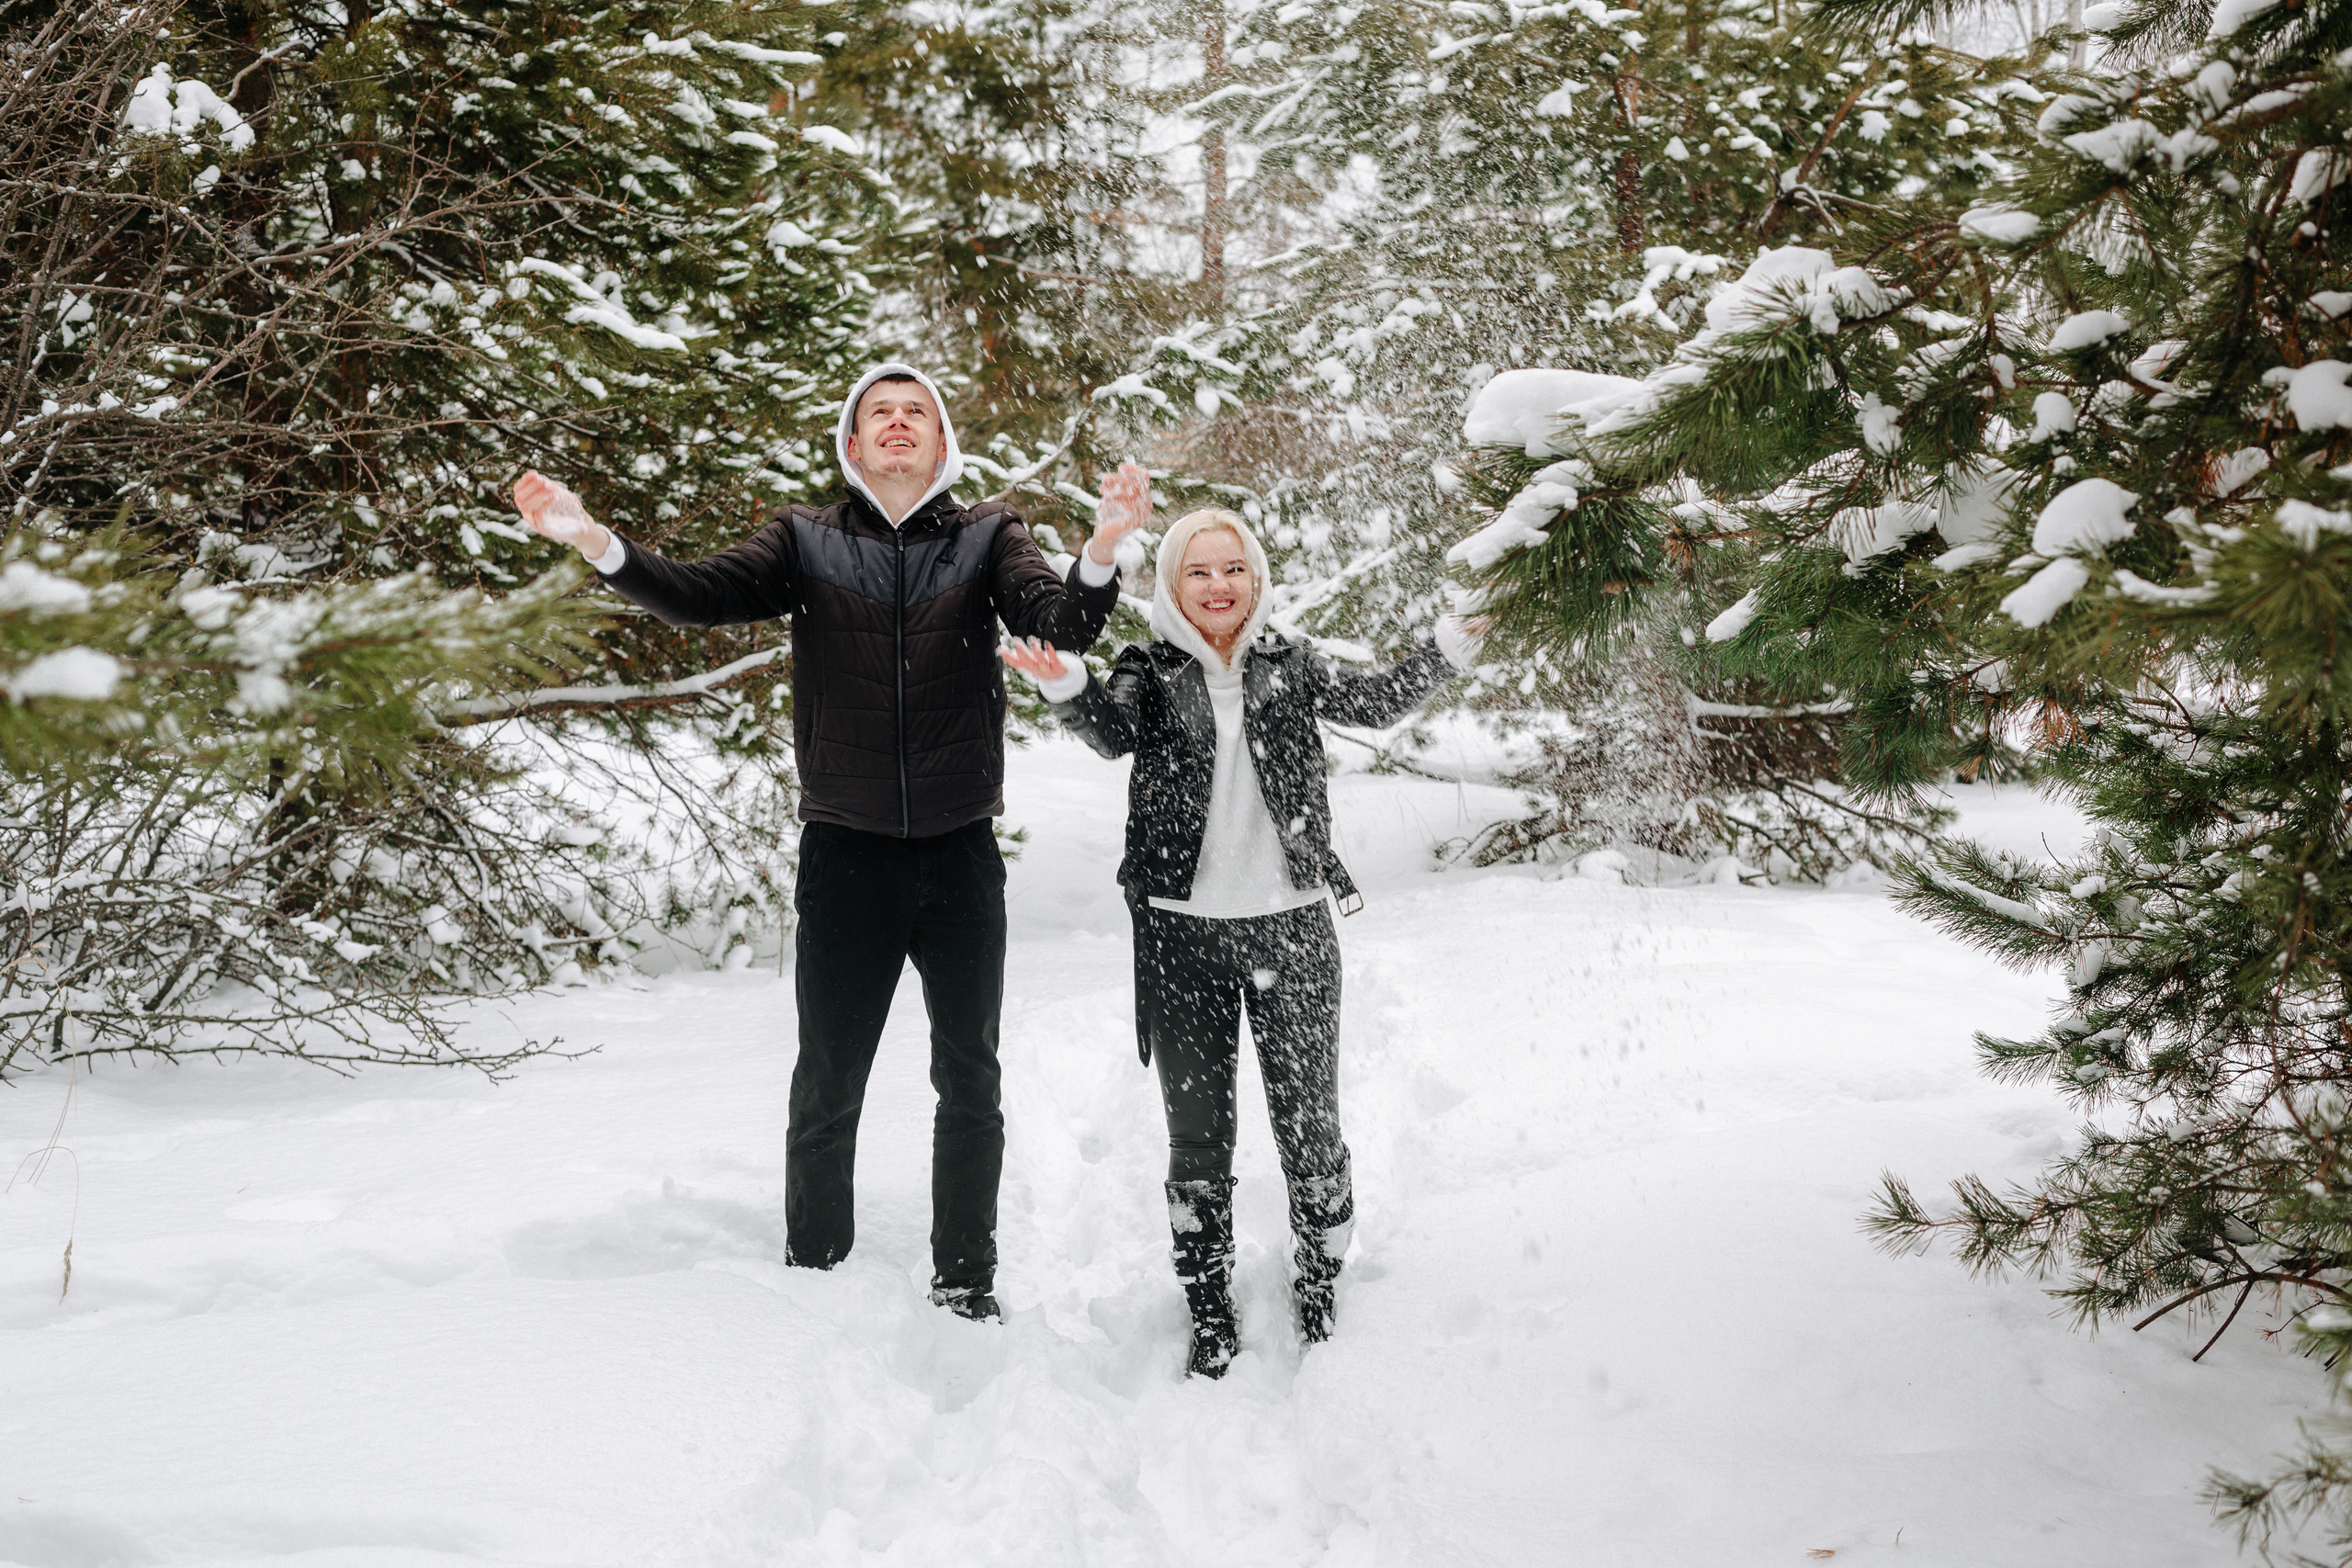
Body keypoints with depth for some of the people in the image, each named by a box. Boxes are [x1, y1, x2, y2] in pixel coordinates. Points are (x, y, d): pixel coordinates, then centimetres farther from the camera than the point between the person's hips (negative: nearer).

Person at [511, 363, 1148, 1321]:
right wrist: (590, 538, -23)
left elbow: (1061, 627, -11)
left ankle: (966, 1288, 24)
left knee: (970, 1085, 10)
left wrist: (1104, 547, -32)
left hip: (962, 855, 1)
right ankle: (814, 1281, 23)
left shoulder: (986, 538, 4)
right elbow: (700, 598, -6)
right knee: (827, 1087, 7)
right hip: (846, 854, 0)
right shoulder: (808, 542, 5)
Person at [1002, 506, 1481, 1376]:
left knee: (1310, 1126, 5)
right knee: (1197, 1135, 7)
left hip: (1292, 926, 1)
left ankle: (1320, 1303, 22)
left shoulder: (1287, 665, 8)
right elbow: (1111, 731, -16)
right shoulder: (1148, 671, 2)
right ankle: (1210, 1317, 20)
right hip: (1183, 935, -1)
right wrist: (1067, 688, -36)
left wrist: (1444, 651, -13)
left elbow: (1376, 704, 1)